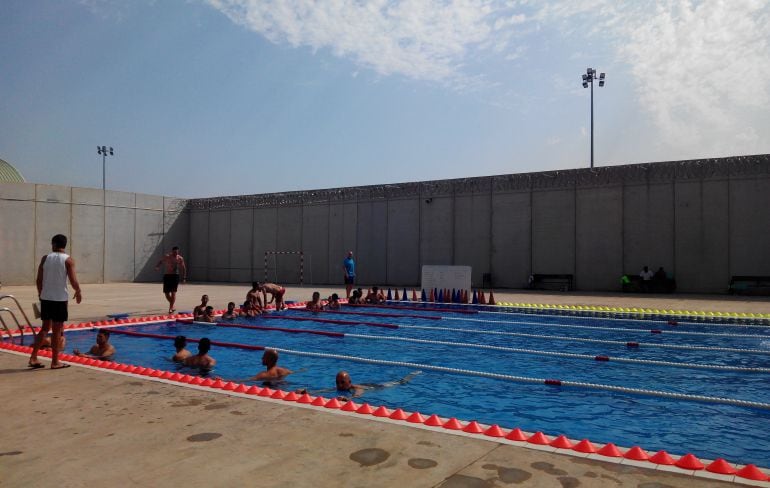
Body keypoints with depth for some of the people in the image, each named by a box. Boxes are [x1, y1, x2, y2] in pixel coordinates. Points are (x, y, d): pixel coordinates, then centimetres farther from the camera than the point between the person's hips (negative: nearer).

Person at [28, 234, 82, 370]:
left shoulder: (45, 258, 3)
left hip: (46, 297, 4)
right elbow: (73, 281, -12)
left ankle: (33, 358, 15)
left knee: (45, 328, 18)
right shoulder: (68, 260, -7)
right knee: (57, 330, 4)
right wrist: (78, 292, 7)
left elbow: (38, 280, 4)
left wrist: (40, 293, 20)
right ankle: (55, 362, 10)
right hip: (60, 299, -4)